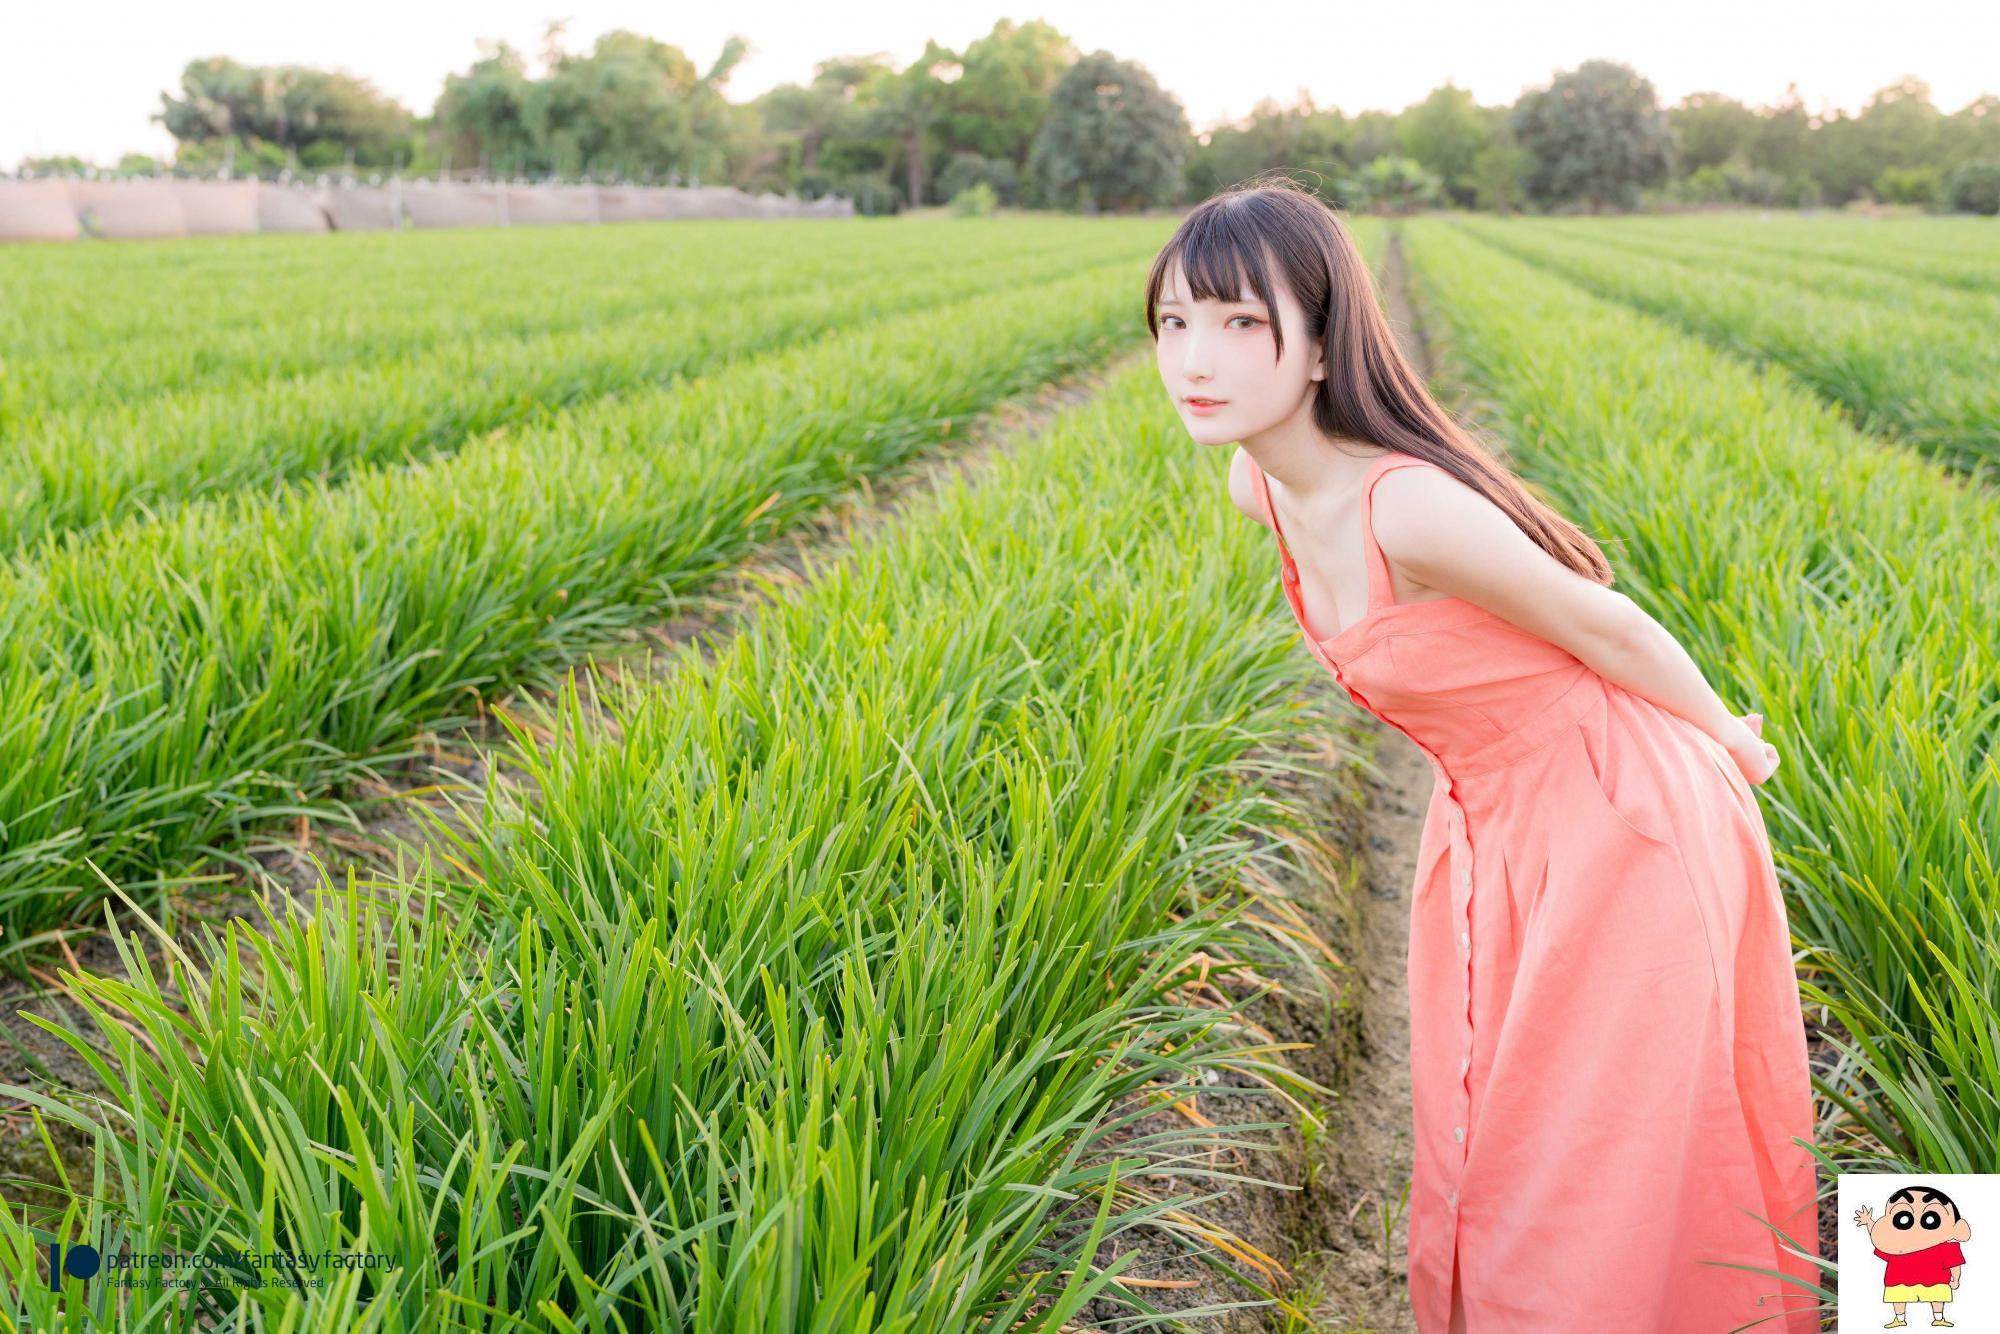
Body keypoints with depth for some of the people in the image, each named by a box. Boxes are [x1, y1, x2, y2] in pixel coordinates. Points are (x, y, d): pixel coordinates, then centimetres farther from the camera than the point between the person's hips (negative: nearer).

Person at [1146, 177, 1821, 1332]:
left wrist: (1729, 742, -1)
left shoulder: (1411, 508, -32)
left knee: (1589, 1167, 5)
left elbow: (1606, 623, -17)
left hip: (1623, 819, -7)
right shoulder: (1259, 489, -7)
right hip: (1488, 822, 7)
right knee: (1479, 1154, 18)